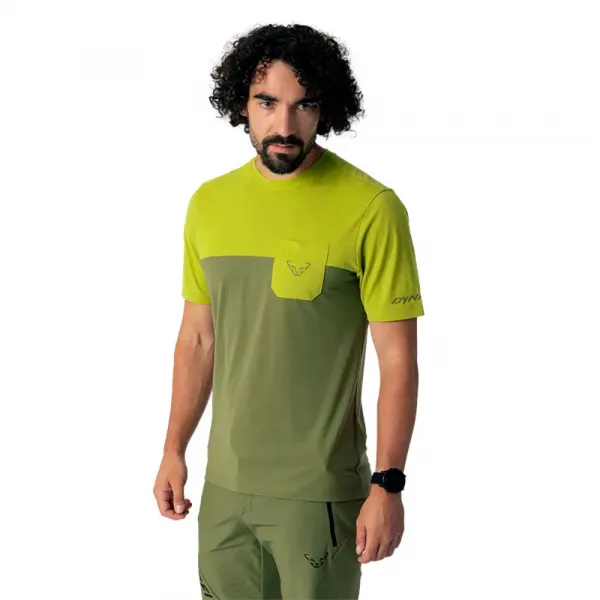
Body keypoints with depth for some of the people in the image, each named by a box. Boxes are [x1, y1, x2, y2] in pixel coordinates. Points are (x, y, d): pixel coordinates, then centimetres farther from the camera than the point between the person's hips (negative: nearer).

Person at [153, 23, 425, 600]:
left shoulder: (371, 209, -13)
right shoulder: (209, 203, 4)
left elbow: (398, 358, -12)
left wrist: (388, 486, -14)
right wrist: (174, 450, 12)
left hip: (319, 492, -5)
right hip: (225, 485, 5)